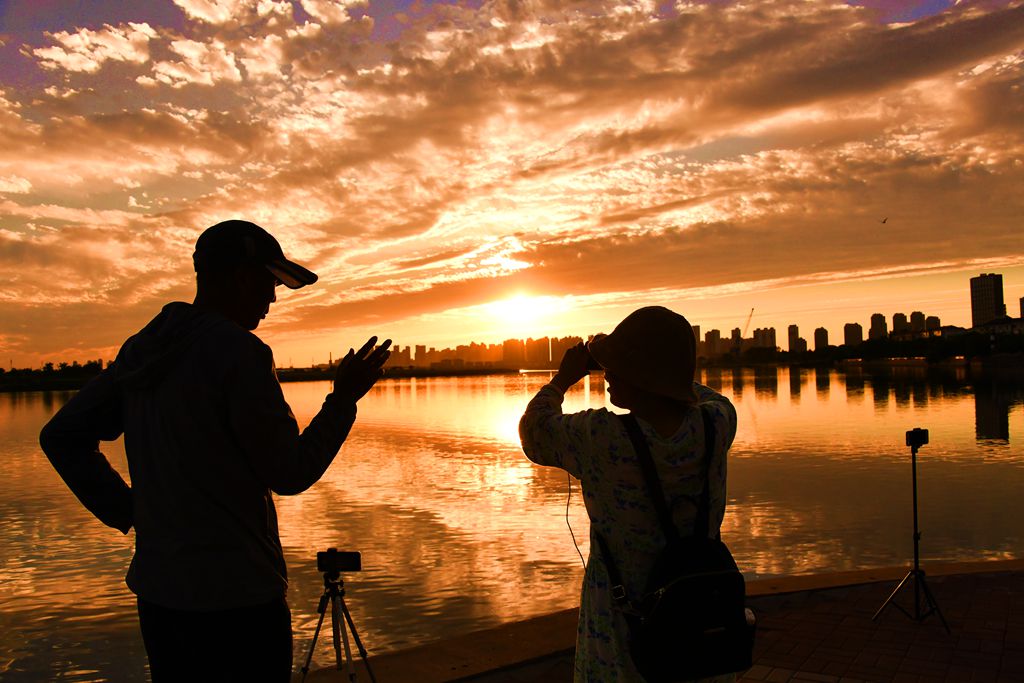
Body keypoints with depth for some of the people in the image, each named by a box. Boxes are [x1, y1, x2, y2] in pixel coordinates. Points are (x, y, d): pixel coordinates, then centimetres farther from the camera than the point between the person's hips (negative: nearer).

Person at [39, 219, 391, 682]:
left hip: (157, 593, 8)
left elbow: (60, 437, 14)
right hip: (237, 596, -7)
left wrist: (126, 511, 12)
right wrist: (345, 398, -3)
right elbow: (289, 474, -13)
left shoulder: (142, 350, 7)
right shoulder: (239, 352, -17)